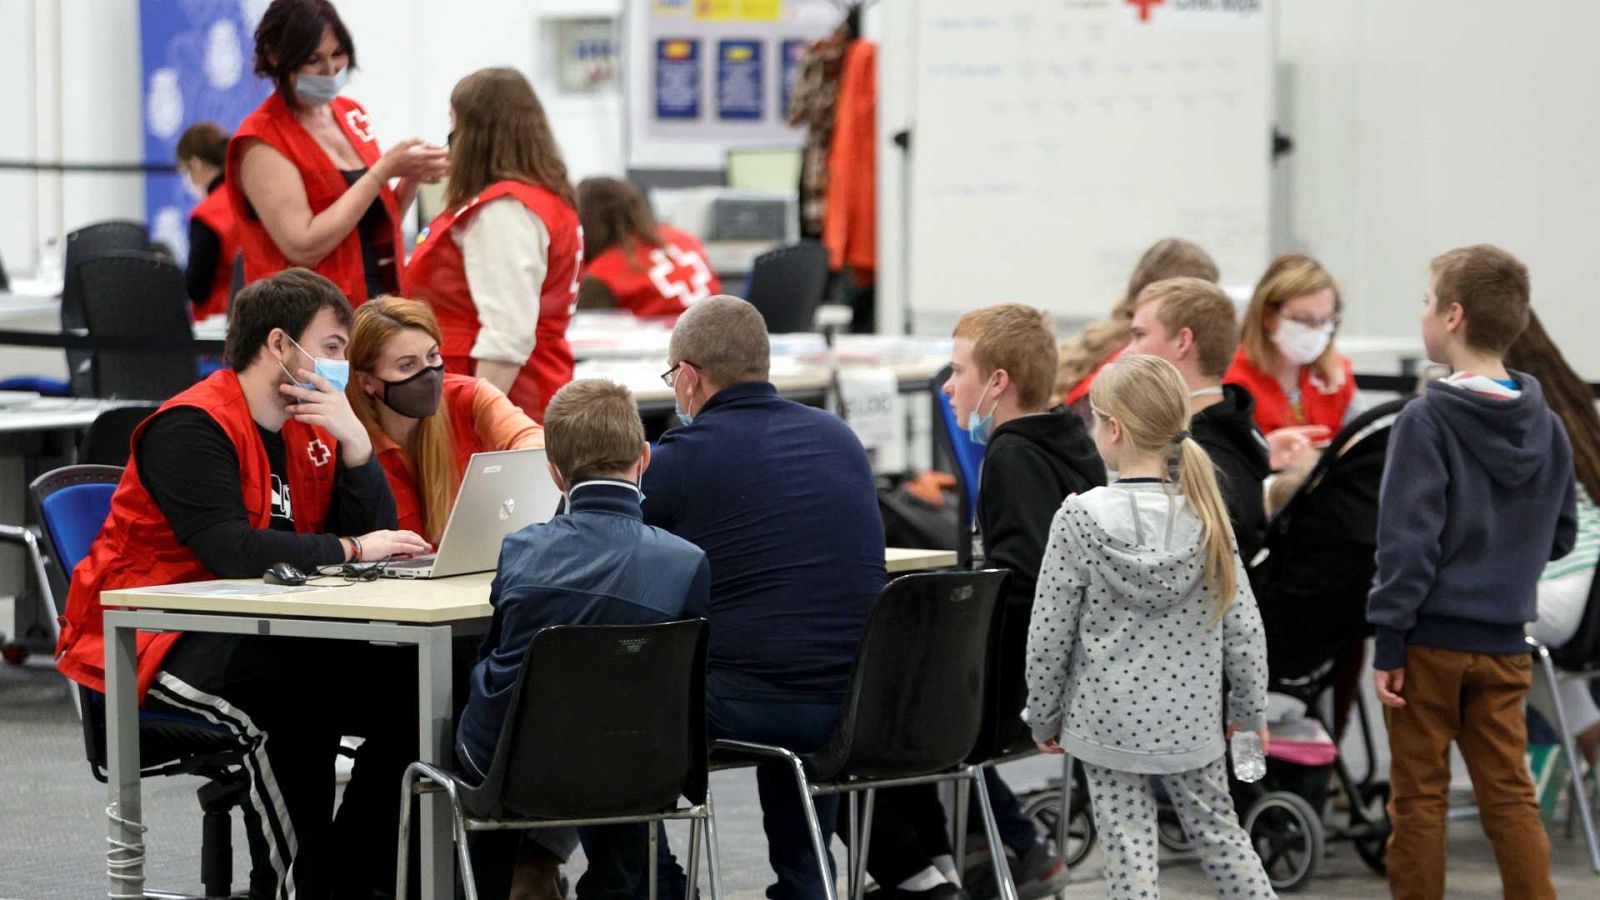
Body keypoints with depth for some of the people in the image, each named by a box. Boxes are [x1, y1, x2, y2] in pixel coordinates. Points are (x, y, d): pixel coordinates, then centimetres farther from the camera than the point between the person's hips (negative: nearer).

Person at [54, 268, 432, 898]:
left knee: (403, 687, -11)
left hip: (252, 632, 8)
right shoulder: (193, 427, -13)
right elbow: (229, 550, -27)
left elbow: (376, 536, 4)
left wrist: (355, 440, -9)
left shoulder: (309, 430, 12)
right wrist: (349, 550, -23)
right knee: (296, 692, -36)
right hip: (153, 642, -8)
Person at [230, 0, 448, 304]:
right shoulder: (260, 141, -9)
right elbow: (304, 248, -18)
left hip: (380, 303, 6)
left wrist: (411, 179, 0)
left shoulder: (351, 115, 11)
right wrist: (383, 171, -15)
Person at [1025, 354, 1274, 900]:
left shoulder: (1079, 519, -12)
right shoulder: (1205, 516, -6)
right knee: (1219, 834, 14)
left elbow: (1049, 634, -8)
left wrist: (1044, 716, 5)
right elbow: (1242, 625, -2)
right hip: (1191, 721, 3)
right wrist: (1250, 710, 11)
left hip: (1107, 720, -2)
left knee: (1129, 848, 2)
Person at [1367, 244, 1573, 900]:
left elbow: (1407, 540, -16)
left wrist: (1387, 643, -12)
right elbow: (1560, 537, 12)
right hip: (1504, 643, 5)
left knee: (1419, 797, 4)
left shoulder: (1426, 421, -14)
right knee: (1510, 797, 8)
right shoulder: (1546, 426, 4)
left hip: (1430, 637, -5)